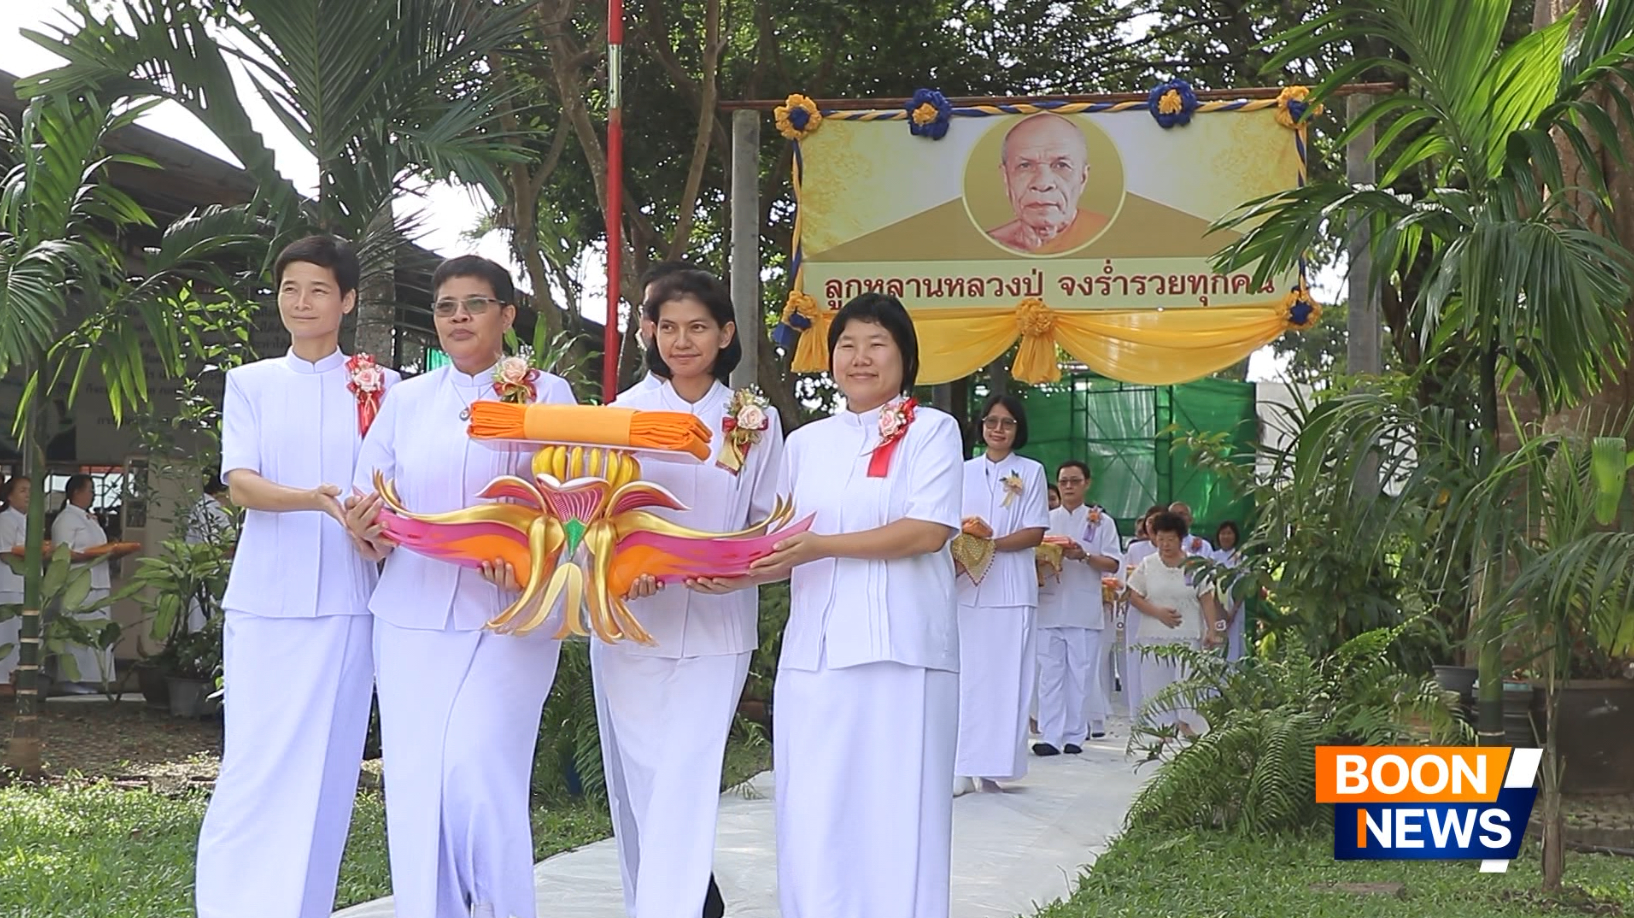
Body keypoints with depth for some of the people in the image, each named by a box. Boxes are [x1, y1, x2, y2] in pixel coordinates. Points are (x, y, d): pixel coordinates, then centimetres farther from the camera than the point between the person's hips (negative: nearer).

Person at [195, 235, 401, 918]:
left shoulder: (380, 387, 9)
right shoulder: (251, 383, 11)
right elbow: (240, 482, -2)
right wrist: (314, 498, -22)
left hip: (346, 599, 0)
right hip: (265, 598, 0)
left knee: (326, 766, -2)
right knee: (255, 764, -4)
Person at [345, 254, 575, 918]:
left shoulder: (546, 395, 5)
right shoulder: (407, 401, 15)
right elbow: (365, 504, 11)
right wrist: (365, 527, -12)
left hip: (508, 616, -3)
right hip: (413, 615, 3)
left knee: (478, 773, -15)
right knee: (414, 782, 0)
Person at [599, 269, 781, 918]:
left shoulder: (756, 420, 4)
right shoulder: (624, 413, 5)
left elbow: (767, 523, 9)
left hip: (714, 627, -2)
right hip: (626, 622, 2)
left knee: (685, 787, -11)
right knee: (635, 786, 6)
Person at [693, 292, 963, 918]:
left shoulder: (931, 429, 4)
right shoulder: (805, 443, 18)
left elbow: (929, 531, -9)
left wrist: (823, 547, -16)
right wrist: (742, 572, -3)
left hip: (900, 650, -4)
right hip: (815, 650, 4)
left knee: (894, 814, -3)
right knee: (812, 819, 1)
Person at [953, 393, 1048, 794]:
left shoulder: (1031, 472, 8)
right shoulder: (964, 472, 14)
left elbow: (1035, 533, 0)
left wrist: (991, 544, -13)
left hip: (1011, 590, -1)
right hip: (965, 586, 1)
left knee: (1005, 677, -3)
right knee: (965, 675, -5)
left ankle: (993, 766, 0)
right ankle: (961, 767, -6)